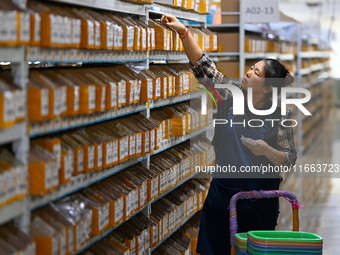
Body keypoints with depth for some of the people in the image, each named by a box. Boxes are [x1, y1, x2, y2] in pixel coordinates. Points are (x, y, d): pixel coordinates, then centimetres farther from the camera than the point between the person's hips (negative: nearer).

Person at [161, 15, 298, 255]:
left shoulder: (280, 116, -7)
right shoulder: (231, 96, 1)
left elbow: (289, 160, -5)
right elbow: (203, 66, -2)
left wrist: (267, 151, -24)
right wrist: (184, 32, -10)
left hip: (259, 201, -3)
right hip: (222, 192, 4)